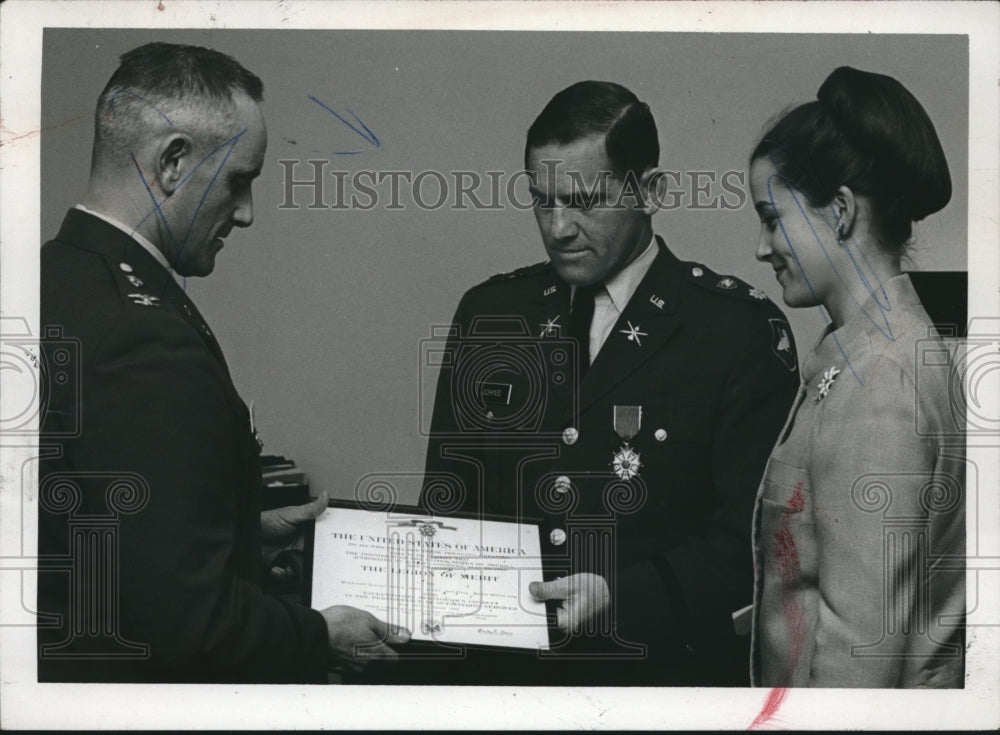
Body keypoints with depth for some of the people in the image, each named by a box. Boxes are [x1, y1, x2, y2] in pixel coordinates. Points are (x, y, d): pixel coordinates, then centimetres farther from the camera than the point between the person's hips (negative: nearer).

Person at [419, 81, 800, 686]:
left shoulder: (743, 330, 0)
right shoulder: (489, 312, 14)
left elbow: (755, 538, -3)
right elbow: (448, 494, 17)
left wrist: (619, 596, -15)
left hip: (664, 665, -3)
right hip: (504, 668, 3)